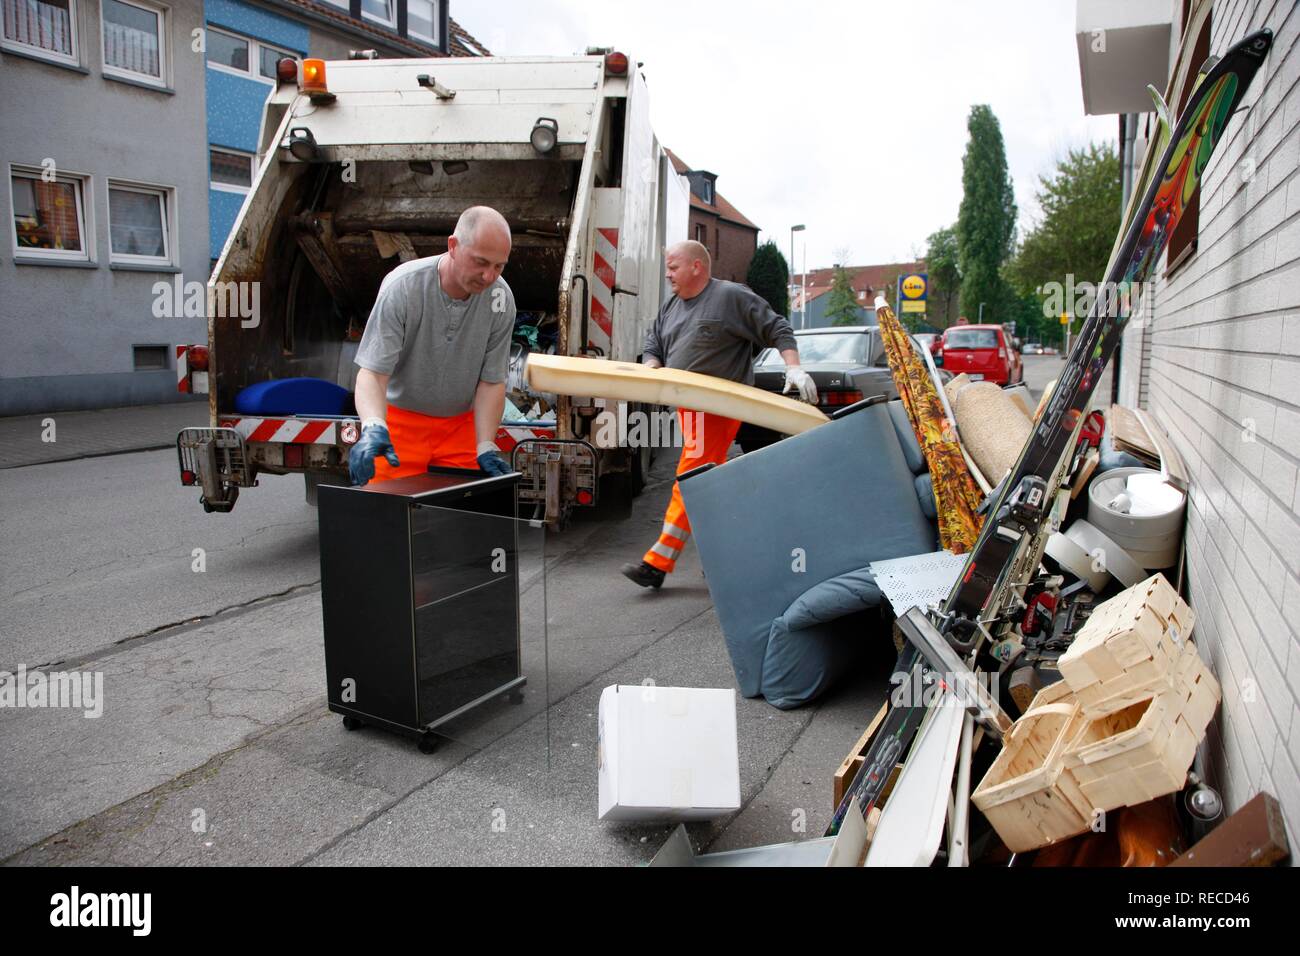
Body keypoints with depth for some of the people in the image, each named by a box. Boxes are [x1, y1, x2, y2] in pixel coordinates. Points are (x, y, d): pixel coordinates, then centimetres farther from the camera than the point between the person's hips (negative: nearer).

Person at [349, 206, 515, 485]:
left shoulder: (501, 298, -12)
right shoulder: (402, 287, -21)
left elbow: (491, 381, -6)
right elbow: (372, 373, -23)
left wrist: (485, 448, -16)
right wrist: (373, 428, -41)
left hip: (462, 424, 3)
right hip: (400, 418, -2)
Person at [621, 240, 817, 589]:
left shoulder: (731, 296, -5)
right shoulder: (672, 306, 17)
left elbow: (777, 329, -4)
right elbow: (654, 343, 23)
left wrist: (793, 368, -15)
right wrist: (650, 369, 2)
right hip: (688, 405, 9)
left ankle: (657, 563, -13)